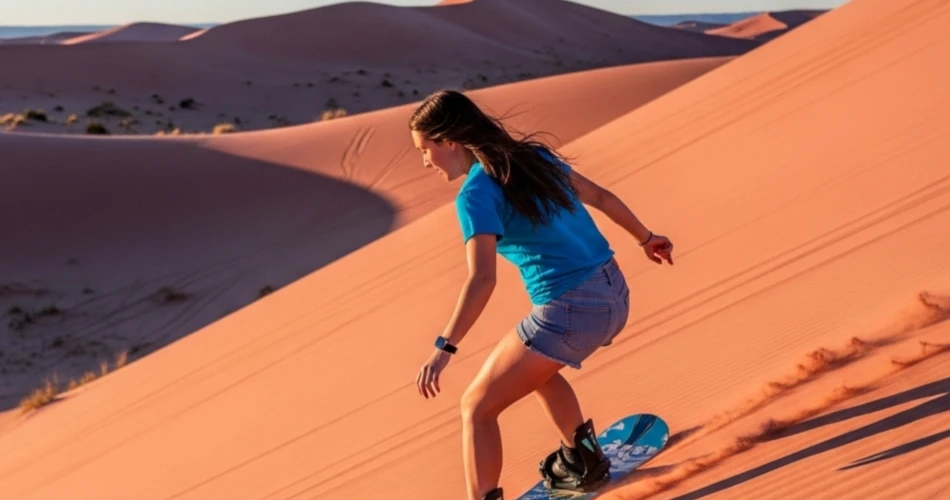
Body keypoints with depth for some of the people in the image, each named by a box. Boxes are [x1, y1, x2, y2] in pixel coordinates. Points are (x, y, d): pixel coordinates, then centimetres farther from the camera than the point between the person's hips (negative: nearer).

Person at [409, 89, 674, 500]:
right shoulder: (532, 155, 11)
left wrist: (443, 349, -26)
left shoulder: (476, 194, -12)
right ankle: (582, 460, 44)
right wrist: (645, 237, 34)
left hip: (571, 311, -8)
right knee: (534, 366, 35)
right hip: (614, 296, 9)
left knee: (477, 406, 3)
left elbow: (482, 281, -24)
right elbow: (599, 196, 21)